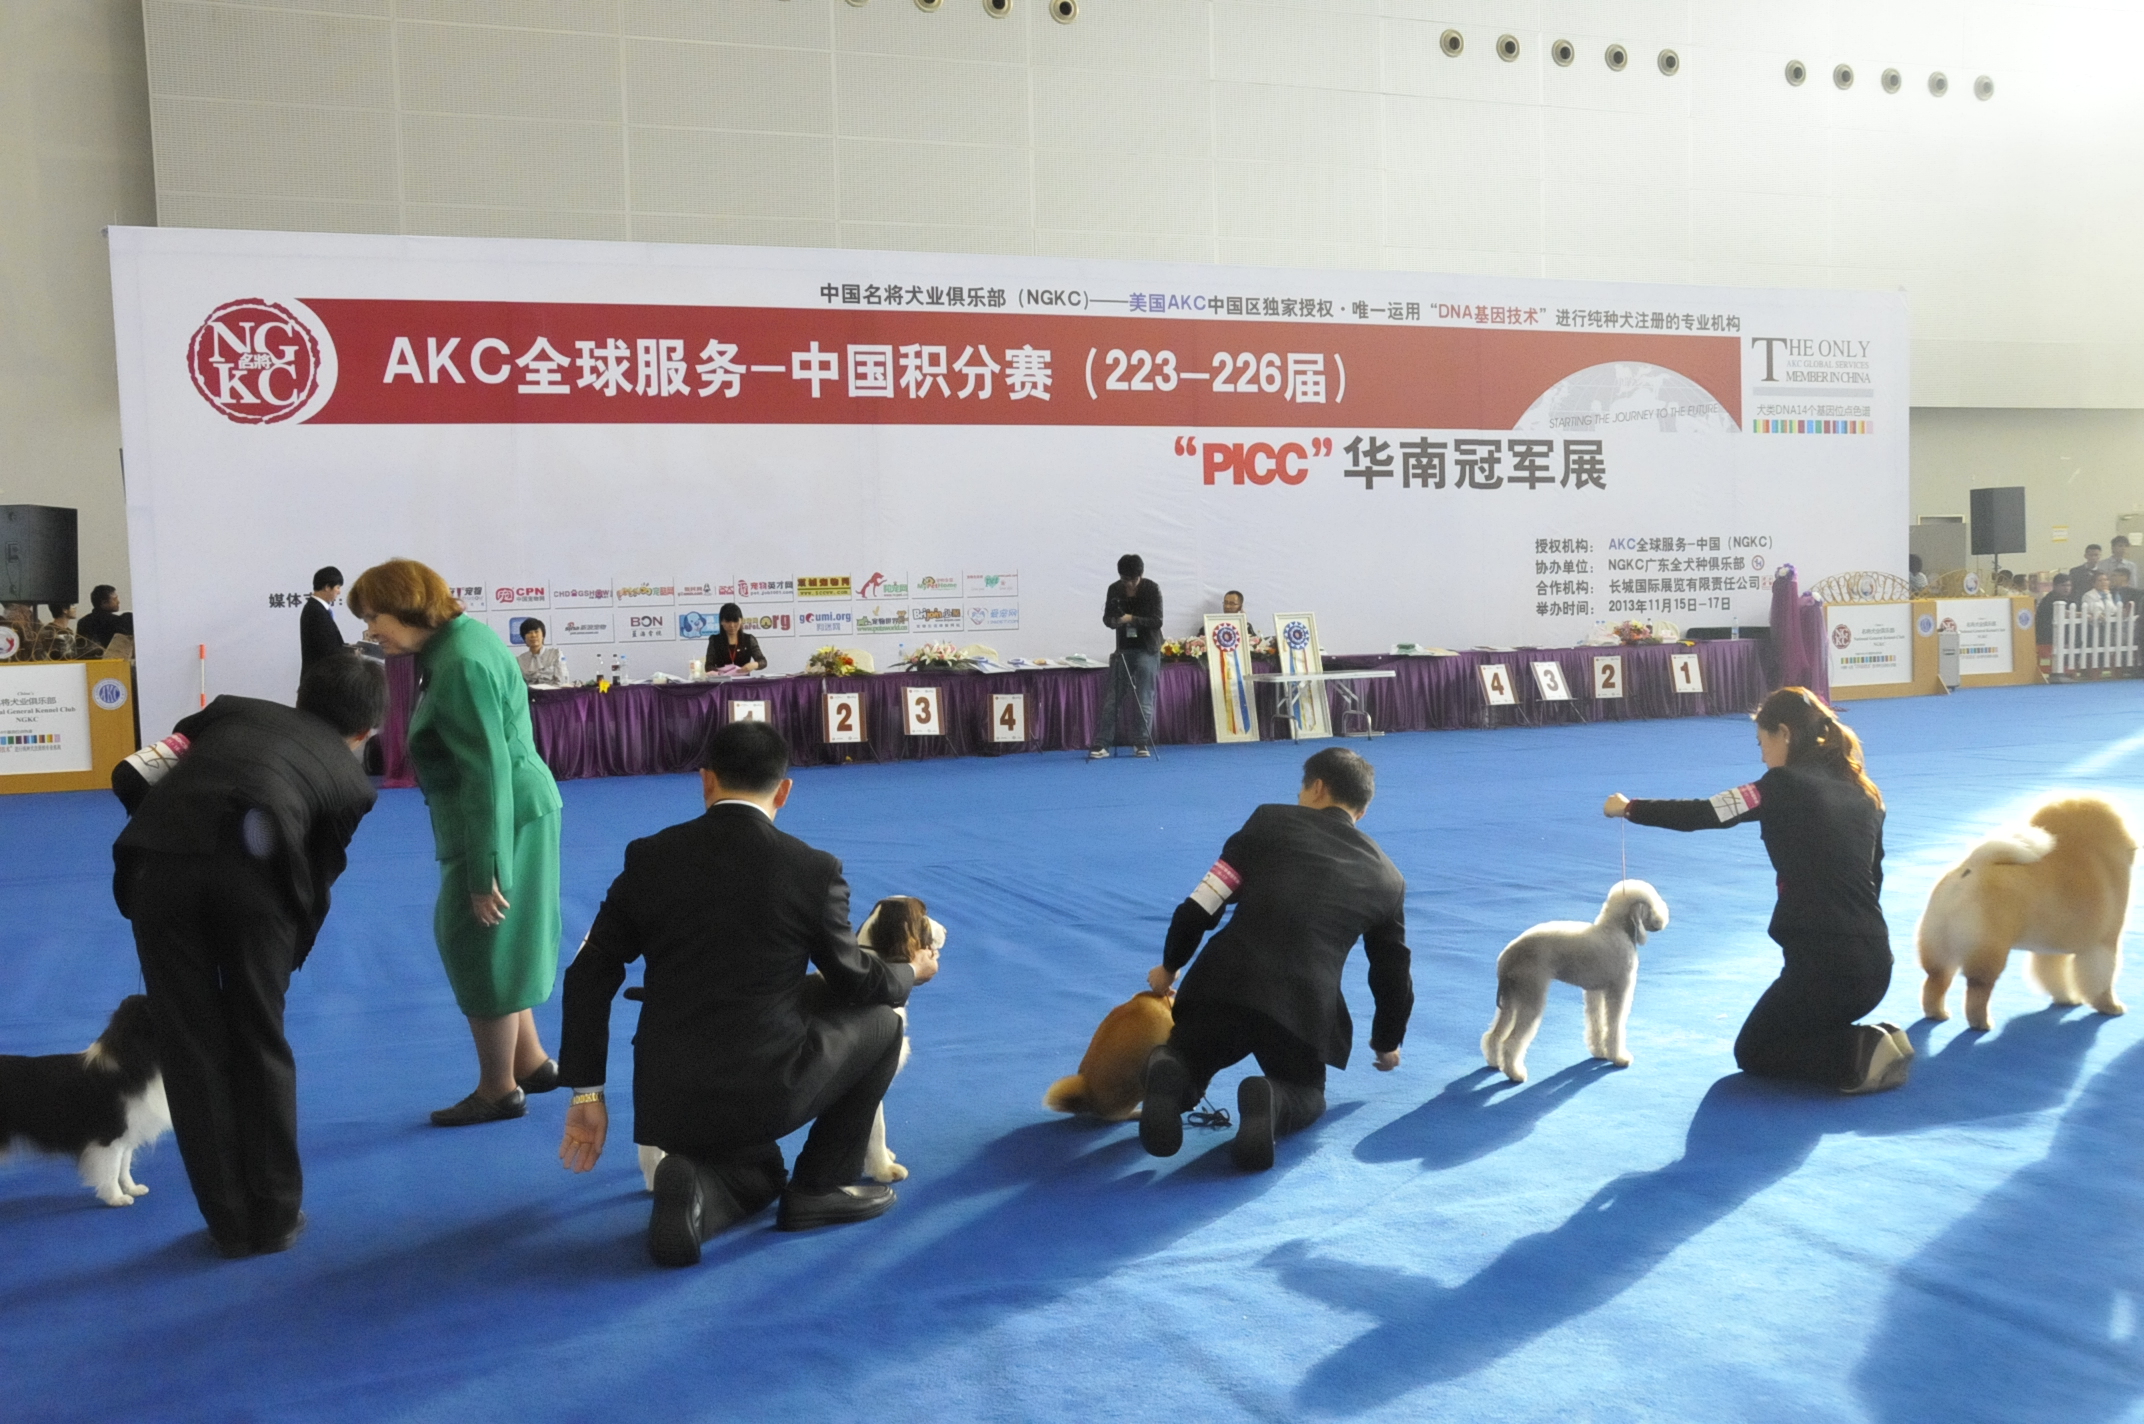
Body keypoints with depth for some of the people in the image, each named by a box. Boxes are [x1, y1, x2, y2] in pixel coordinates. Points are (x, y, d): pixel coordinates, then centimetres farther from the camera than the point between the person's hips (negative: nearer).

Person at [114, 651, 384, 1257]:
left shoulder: (233, 709, 32)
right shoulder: (352, 780, 27)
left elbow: (132, 776, 23)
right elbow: (315, 879, 24)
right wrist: (287, 955, 36)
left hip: (159, 865, 2)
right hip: (253, 870, -1)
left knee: (192, 1047, 15)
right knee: (261, 1046, 18)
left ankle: (230, 1224, 25)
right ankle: (275, 1217, 28)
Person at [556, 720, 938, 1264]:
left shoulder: (649, 857, 0)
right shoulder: (815, 870, -9)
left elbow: (588, 977, 2)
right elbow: (853, 979, 5)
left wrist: (587, 1093, 11)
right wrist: (911, 973, 27)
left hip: (668, 1098, 4)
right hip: (766, 1092, -4)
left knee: (759, 1175, 33)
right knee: (880, 1018, 22)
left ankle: (697, 1188, -2)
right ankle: (822, 1186, 17)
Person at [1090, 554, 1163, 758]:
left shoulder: (1152, 589, -9)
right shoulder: (1114, 590, -1)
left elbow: (1157, 621, -13)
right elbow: (1106, 617, 4)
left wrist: (1132, 619, -26)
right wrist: (1114, 621, -19)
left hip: (1147, 650, -3)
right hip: (1123, 648, 3)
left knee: (1144, 699, -3)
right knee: (1111, 698, -1)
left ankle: (1141, 743, 6)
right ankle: (1102, 744, 2)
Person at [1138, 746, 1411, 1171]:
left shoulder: (1272, 820, 10)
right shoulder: (1387, 877, 17)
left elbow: (1201, 905, 7)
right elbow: (1393, 972, 26)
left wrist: (1170, 965, 25)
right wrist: (1387, 1041, 45)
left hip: (1224, 984, 0)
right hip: (1304, 1006, 1)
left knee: (1183, 1072, 27)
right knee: (1306, 1096, 30)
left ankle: (1167, 1074, -13)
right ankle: (1271, 1103, -9)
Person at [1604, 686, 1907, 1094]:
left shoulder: (1785, 785, -10)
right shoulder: (1864, 792, 11)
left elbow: (1701, 815, -5)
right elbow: (1871, 875, 17)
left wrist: (1628, 808, 8)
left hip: (1822, 963, -7)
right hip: (1874, 961, 7)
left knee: (1753, 1052, 17)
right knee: (1789, 1031, 31)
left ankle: (1861, 1056, -7)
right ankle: (1872, 1042, 5)